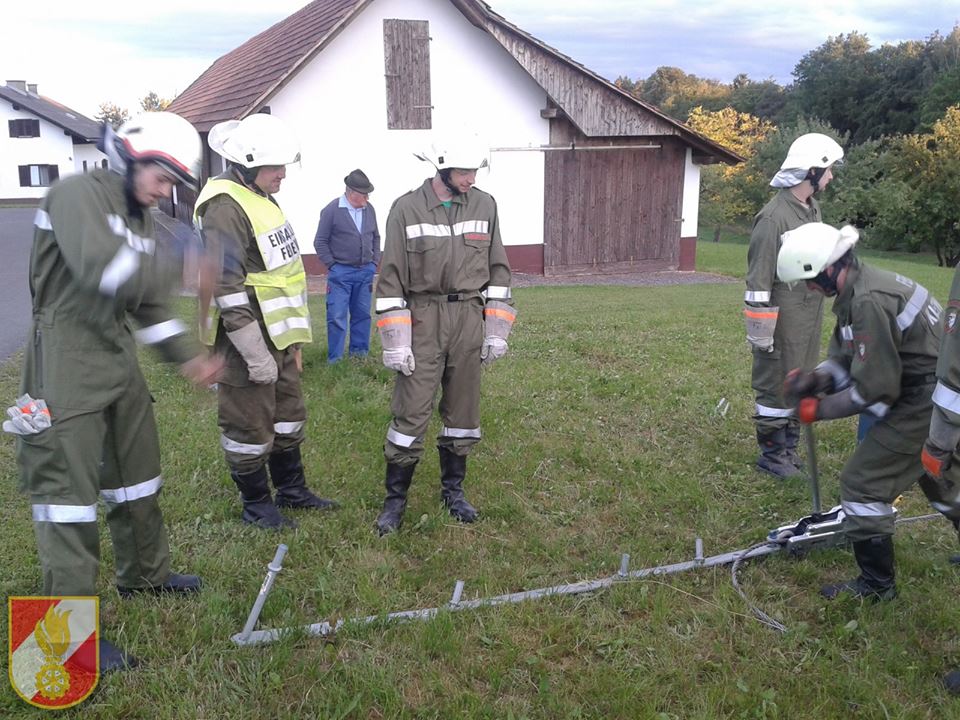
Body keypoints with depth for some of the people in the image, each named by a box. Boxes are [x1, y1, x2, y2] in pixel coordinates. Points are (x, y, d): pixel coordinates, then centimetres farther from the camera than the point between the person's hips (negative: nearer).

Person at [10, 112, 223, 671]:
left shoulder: (140, 218, 14)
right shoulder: (79, 194, -12)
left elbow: (148, 304, 18)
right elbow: (102, 271, -29)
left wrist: (190, 356, 10)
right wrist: (179, 261, -25)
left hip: (119, 357, 9)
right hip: (68, 362, -9)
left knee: (138, 472, 18)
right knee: (69, 487, -6)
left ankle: (145, 575, 37)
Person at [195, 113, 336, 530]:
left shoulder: (261, 198, 14)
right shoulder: (224, 208, -19)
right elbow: (227, 288, -24)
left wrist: (291, 341, 21)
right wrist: (255, 355, -22)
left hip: (277, 335, 10)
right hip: (247, 339, -10)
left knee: (288, 414, 20)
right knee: (249, 425, 4)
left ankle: (291, 488, 35)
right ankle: (256, 505, 20)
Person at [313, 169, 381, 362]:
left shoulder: (369, 209, 5)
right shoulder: (332, 210, -8)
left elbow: (376, 237, 17)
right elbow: (320, 242, -3)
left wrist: (375, 262, 9)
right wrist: (332, 266, -6)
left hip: (365, 272, 5)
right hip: (340, 272, -4)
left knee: (362, 315, 10)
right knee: (337, 317, -3)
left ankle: (360, 354, 20)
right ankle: (334, 359, 4)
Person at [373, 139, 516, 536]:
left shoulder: (485, 206, 3)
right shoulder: (407, 209, -6)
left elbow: (498, 268, 9)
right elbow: (391, 278, -5)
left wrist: (497, 331, 3)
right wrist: (395, 342, -9)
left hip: (469, 317, 3)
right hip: (423, 319, -3)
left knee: (463, 410, 11)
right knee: (411, 411, -2)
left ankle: (453, 489, 28)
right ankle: (395, 497, 14)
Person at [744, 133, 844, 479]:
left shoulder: (813, 209, 10)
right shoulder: (774, 217, -19)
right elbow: (759, 279, -19)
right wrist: (761, 333, -18)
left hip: (809, 319, 9)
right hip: (783, 321, -9)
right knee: (776, 386, 4)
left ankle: (790, 446, 33)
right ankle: (771, 453, 19)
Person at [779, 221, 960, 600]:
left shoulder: (868, 302, -27)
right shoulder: (860, 286, 4)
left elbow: (873, 388, -24)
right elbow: (844, 357, 10)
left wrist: (822, 408, -12)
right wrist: (815, 378, -9)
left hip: (926, 404, -11)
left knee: (862, 482, -4)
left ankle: (876, 583, 10)